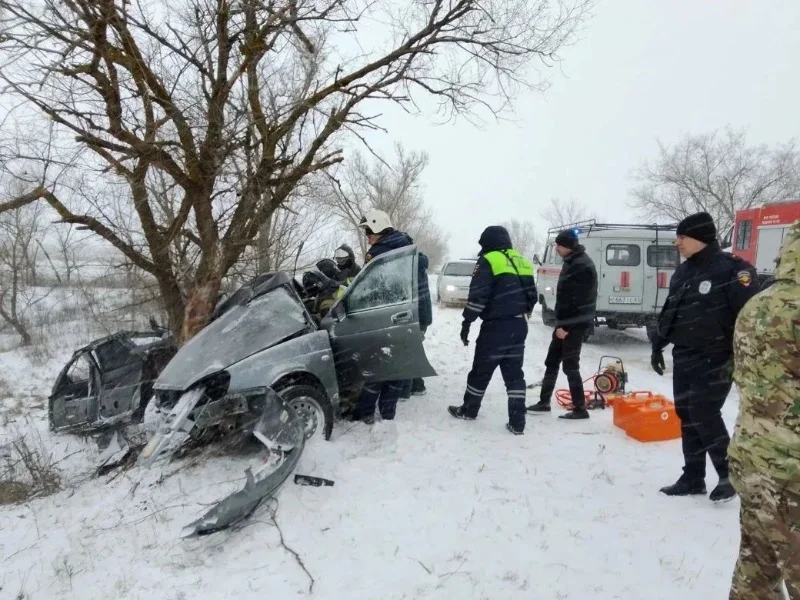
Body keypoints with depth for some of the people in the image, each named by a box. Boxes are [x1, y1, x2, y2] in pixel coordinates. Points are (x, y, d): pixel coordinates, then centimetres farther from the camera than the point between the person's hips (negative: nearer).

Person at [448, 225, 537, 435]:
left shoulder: (488, 261, -7)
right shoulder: (522, 262, 15)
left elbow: (477, 297, -14)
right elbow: (532, 296, 19)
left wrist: (467, 323, -8)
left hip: (496, 326, -7)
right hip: (519, 326, 7)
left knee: (482, 370, 8)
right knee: (514, 373, 9)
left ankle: (469, 410, 24)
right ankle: (517, 422, 7)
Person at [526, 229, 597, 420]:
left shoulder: (582, 266, -18)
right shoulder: (572, 262, 14)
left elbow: (577, 300, -22)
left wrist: (564, 325, -21)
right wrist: (561, 322, 16)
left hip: (575, 324, -10)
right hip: (567, 322, 10)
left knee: (570, 366, -2)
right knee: (551, 362, 13)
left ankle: (580, 409, 9)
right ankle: (544, 402, 23)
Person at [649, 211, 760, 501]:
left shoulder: (733, 269, -12)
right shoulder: (682, 272, 12)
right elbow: (669, 312, 19)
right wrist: (658, 345, 19)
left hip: (715, 359, -7)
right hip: (683, 358, 8)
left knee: (705, 416, -8)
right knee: (687, 416, 9)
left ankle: (731, 475, 14)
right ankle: (692, 478, 20)